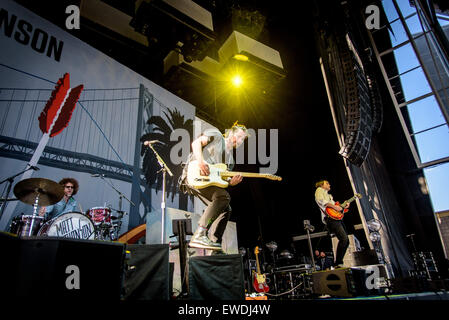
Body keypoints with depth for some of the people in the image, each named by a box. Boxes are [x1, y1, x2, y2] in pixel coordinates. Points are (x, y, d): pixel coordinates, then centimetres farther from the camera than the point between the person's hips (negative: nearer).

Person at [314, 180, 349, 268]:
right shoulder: (319, 190, 8)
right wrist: (334, 206, -16)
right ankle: (338, 263, -15)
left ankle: (339, 263, 8)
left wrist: (343, 207, 16)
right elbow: (320, 200, -13)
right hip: (330, 218, -10)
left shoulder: (329, 195, 35)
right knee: (344, 239, -21)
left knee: (346, 241, 4)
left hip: (337, 218, 10)